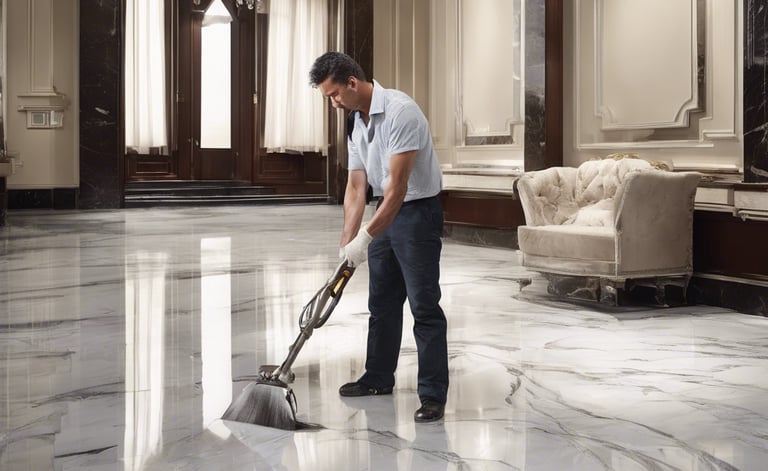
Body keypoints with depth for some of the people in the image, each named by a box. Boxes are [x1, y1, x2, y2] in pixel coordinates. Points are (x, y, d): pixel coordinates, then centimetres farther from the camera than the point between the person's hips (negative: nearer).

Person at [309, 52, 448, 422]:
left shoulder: (399, 111, -23)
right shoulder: (355, 123, 6)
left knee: (424, 305, -9)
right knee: (382, 302, 15)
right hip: (386, 211, 9)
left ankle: (433, 394, -4)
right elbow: (356, 187, 7)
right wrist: (347, 242, -1)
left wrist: (366, 237, -26)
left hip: (418, 211, -9)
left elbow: (398, 185, -27)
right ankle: (379, 378, 29)